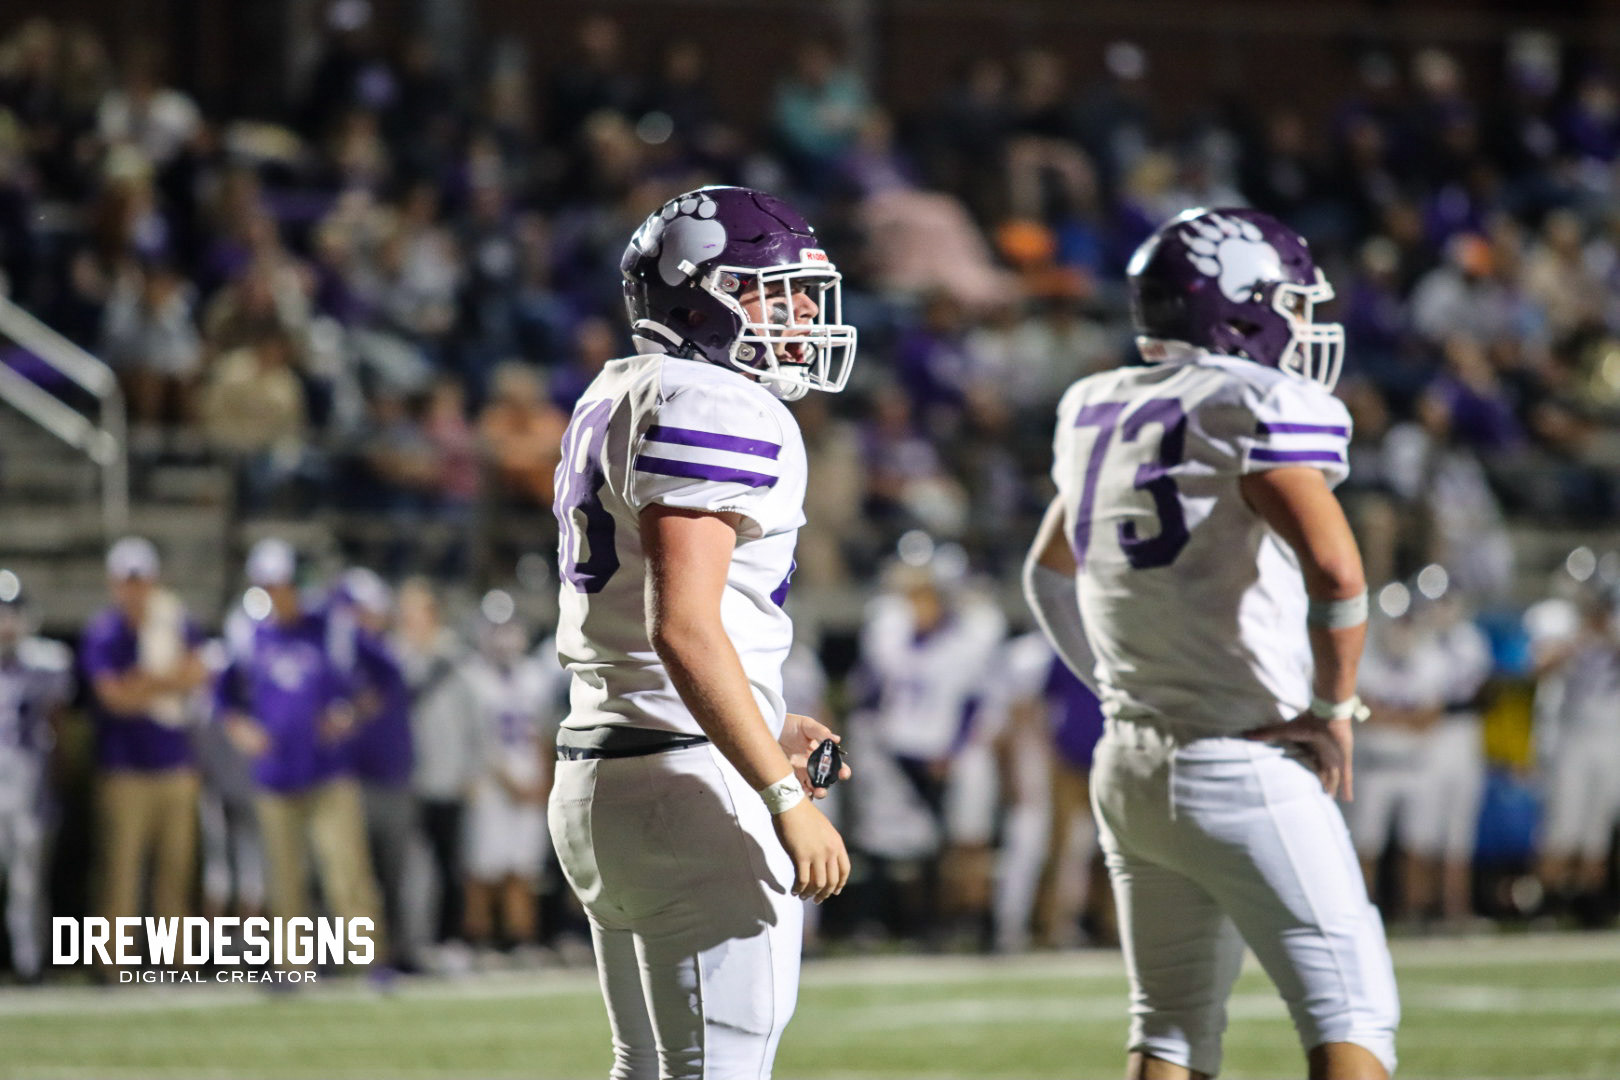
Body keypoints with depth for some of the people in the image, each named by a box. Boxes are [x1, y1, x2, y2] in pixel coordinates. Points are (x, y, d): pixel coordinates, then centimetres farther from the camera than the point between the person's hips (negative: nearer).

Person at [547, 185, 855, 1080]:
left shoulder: (618, 401, 18)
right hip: (690, 785, -10)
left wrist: (762, 731, 22)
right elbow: (686, 630, -23)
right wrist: (784, 798, -22)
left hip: (598, 771, 10)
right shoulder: (716, 411, -14)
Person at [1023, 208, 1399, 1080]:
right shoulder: (1257, 408, -12)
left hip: (1130, 766, 8)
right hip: (1244, 770, -8)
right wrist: (1334, 707, -12)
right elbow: (1334, 569, -26)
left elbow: (1048, 574, 28)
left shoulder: (1100, 412, 12)